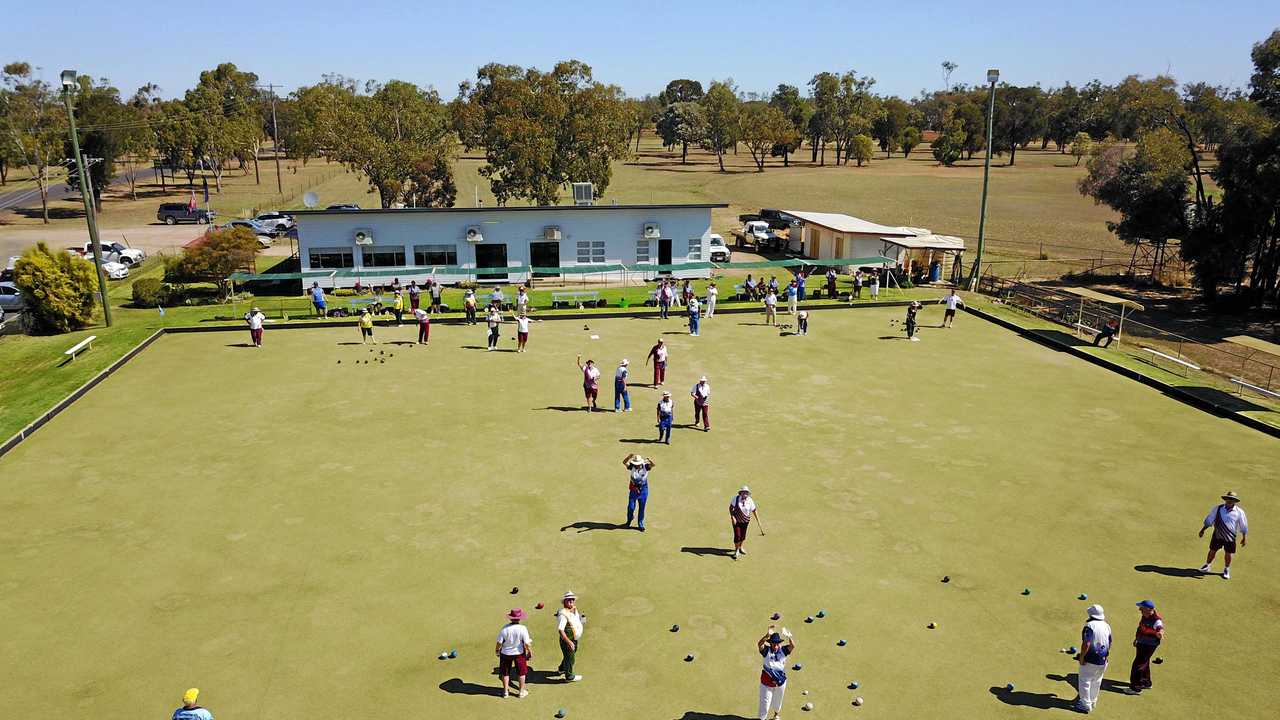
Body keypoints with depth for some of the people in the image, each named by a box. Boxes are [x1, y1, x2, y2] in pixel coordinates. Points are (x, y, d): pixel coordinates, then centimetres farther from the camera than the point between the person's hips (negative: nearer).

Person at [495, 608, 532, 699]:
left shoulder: (505, 628, -19)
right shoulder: (523, 628, -21)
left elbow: (499, 642, -11)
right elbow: (527, 643, -16)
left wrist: (497, 650, 8)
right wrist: (530, 652, 0)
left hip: (506, 653, 1)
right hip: (519, 653, 0)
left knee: (505, 673, 19)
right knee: (521, 673, 19)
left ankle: (506, 691, 31)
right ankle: (522, 691, 30)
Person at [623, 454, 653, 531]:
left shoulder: (645, 466, -12)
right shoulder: (632, 467, -12)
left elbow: (653, 464, -28)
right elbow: (624, 462, -26)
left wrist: (648, 460, -50)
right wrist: (629, 456, -45)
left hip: (643, 490, 0)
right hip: (633, 490, 0)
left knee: (642, 509, 8)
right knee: (631, 507, 4)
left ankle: (641, 525, 23)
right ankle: (629, 520, 35)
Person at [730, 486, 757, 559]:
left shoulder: (750, 501, -10)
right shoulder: (736, 498, -17)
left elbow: (754, 510, 2)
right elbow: (731, 507, -11)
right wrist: (732, 517, -20)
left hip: (745, 520, 3)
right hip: (736, 520, -3)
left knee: (743, 535, 15)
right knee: (737, 535, -6)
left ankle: (740, 548, 42)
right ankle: (736, 550, 17)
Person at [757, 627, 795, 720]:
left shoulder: (783, 650, -12)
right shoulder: (766, 650, -16)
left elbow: (793, 646, -29)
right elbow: (759, 644, -37)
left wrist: (788, 636, -48)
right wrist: (767, 635, -53)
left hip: (780, 680, 2)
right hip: (767, 680, -2)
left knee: (777, 700, 25)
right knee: (765, 701, 8)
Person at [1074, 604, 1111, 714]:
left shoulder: (1090, 625, -18)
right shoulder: (1107, 626, 5)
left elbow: (1086, 644, -24)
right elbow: (1110, 644, 13)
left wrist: (1081, 657, -14)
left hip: (1090, 659, -7)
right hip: (1102, 660, 7)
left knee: (1084, 680, 3)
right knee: (1096, 682, 19)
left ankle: (1085, 705, 6)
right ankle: (1092, 702, 31)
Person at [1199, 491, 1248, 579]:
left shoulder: (1239, 512, -8)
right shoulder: (1217, 508, -7)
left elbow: (1243, 526, 3)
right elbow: (1209, 520, 4)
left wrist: (1244, 538, 5)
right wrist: (1203, 530, 6)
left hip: (1230, 537, -1)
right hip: (1217, 535, 1)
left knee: (1228, 554, 9)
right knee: (1212, 551, 11)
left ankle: (1226, 570, 32)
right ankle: (1207, 565, 34)